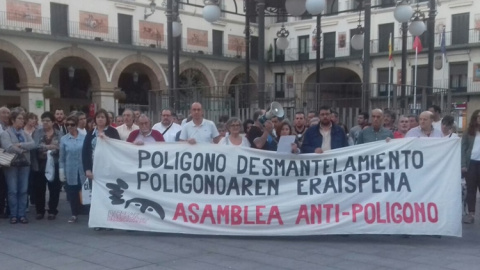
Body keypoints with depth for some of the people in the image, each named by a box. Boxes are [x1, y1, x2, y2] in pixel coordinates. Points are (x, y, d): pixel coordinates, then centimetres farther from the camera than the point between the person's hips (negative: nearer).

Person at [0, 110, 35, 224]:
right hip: (11, 165, -4)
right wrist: (22, 151, -9)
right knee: (13, 191, -1)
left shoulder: (24, 133, 13)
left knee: (23, 190, 4)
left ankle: (22, 214, 9)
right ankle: (13, 215, 6)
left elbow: (33, 144, -3)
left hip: (24, 164, 4)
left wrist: (20, 145, -14)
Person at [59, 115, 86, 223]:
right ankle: (74, 214, 17)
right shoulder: (63, 139, 3)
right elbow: (62, 157, 5)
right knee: (72, 193, 5)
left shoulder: (84, 138, -2)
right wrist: (61, 171, 1)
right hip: (70, 171, 1)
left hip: (82, 171, -1)